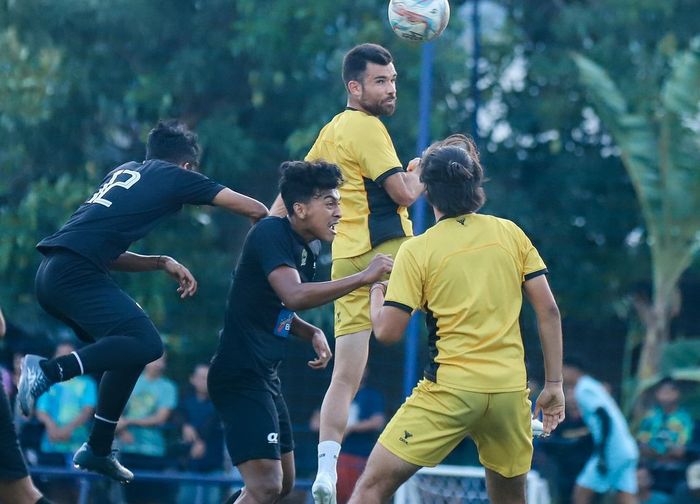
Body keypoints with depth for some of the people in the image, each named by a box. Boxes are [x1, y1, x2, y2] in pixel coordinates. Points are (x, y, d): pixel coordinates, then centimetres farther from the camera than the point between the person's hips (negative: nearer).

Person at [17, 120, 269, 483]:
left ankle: (98, 449, 17)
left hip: (51, 275, 9)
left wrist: (162, 263, 23)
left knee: (125, 345, 19)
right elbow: (254, 209, 13)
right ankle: (47, 371, -27)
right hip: (75, 272, -9)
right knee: (146, 343, -17)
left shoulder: (124, 172, 28)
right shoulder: (175, 177, 9)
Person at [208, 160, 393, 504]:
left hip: (265, 376, 10)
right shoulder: (271, 233, -16)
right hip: (240, 374, -10)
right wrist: (362, 277, -32)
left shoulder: (308, 248, 11)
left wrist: (312, 333, 5)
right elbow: (293, 295, -33)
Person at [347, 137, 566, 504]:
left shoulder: (416, 251, -3)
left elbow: (387, 332, -5)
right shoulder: (511, 234, 6)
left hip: (449, 391, -4)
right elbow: (548, 311, 4)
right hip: (510, 391, 4)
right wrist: (554, 384, 9)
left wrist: (376, 290, 15)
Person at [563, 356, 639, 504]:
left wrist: (602, 457, -20)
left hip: (611, 452, -9)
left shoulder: (584, 389, -7)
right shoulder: (591, 386, 22)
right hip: (626, 450, 9)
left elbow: (605, 419, -18)